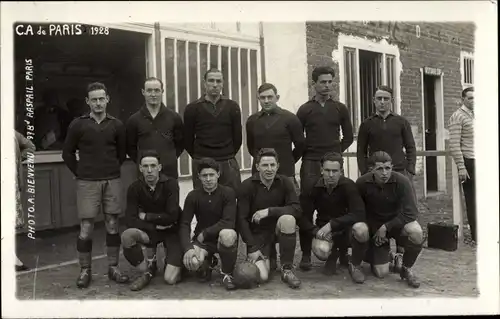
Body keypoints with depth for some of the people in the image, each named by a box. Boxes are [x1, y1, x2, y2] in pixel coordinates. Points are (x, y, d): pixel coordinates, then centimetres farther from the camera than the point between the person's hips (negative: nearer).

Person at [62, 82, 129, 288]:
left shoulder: (116, 125, 4)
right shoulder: (78, 124, 0)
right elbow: (67, 153, 7)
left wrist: (112, 170, 7)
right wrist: (80, 173, 3)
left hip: (112, 181, 2)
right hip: (87, 183, -1)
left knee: (112, 225, 6)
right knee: (86, 227, 0)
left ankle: (113, 267, 17)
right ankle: (85, 270, 13)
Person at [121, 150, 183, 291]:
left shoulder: (171, 184, -14)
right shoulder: (134, 188, -8)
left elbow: (172, 216, -20)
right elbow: (130, 220, -15)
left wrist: (146, 216, -13)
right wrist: (155, 226, -21)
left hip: (172, 231, -2)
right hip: (149, 231, 2)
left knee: (170, 279, -16)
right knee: (126, 236, -31)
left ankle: (170, 260, 22)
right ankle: (148, 270, -5)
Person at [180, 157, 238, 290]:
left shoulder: (228, 193, -11)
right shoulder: (193, 196, -3)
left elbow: (229, 222, -20)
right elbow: (184, 224, -8)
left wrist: (205, 233, -16)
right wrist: (188, 248, -24)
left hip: (222, 238, -2)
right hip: (201, 239, 2)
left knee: (228, 234, -39)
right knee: (191, 262, -30)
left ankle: (227, 274, -10)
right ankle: (207, 262, 12)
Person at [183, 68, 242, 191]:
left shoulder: (232, 107, 5)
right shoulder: (192, 108, 2)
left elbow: (237, 136, 9)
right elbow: (188, 139, 7)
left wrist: (229, 155, 11)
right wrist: (199, 157, 10)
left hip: (228, 164, 1)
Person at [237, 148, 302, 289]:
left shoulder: (285, 182, -5)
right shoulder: (247, 186, -10)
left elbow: (297, 209, -15)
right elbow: (241, 219, -10)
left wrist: (269, 211, -25)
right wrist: (252, 248, -14)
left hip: (278, 229, 2)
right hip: (257, 234, -2)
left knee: (288, 218, -33)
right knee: (261, 277, -20)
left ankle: (287, 269, -15)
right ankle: (267, 257, 19)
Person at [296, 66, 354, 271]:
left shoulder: (340, 109, 10)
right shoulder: (305, 109, 6)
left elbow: (348, 137, 15)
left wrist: (337, 152, 7)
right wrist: (307, 154, 1)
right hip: (310, 164, -1)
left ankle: (343, 252, 12)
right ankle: (306, 254, 4)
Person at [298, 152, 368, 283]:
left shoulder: (348, 185, -14)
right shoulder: (313, 187, -10)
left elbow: (359, 213, -24)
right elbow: (302, 216, -8)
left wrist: (331, 224, -29)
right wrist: (315, 231, -25)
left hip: (346, 227, 0)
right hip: (324, 229, 1)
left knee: (361, 228, -35)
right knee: (321, 250, -32)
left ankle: (355, 265, -4)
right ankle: (333, 256, 10)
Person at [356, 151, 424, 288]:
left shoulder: (402, 181, -22)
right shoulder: (362, 183, -18)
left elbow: (410, 213, -22)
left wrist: (385, 227, -24)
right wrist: (375, 230, -11)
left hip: (398, 221, 0)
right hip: (375, 226, 0)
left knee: (416, 234, -35)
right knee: (381, 273, -7)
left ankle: (407, 269, -5)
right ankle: (385, 255, 32)